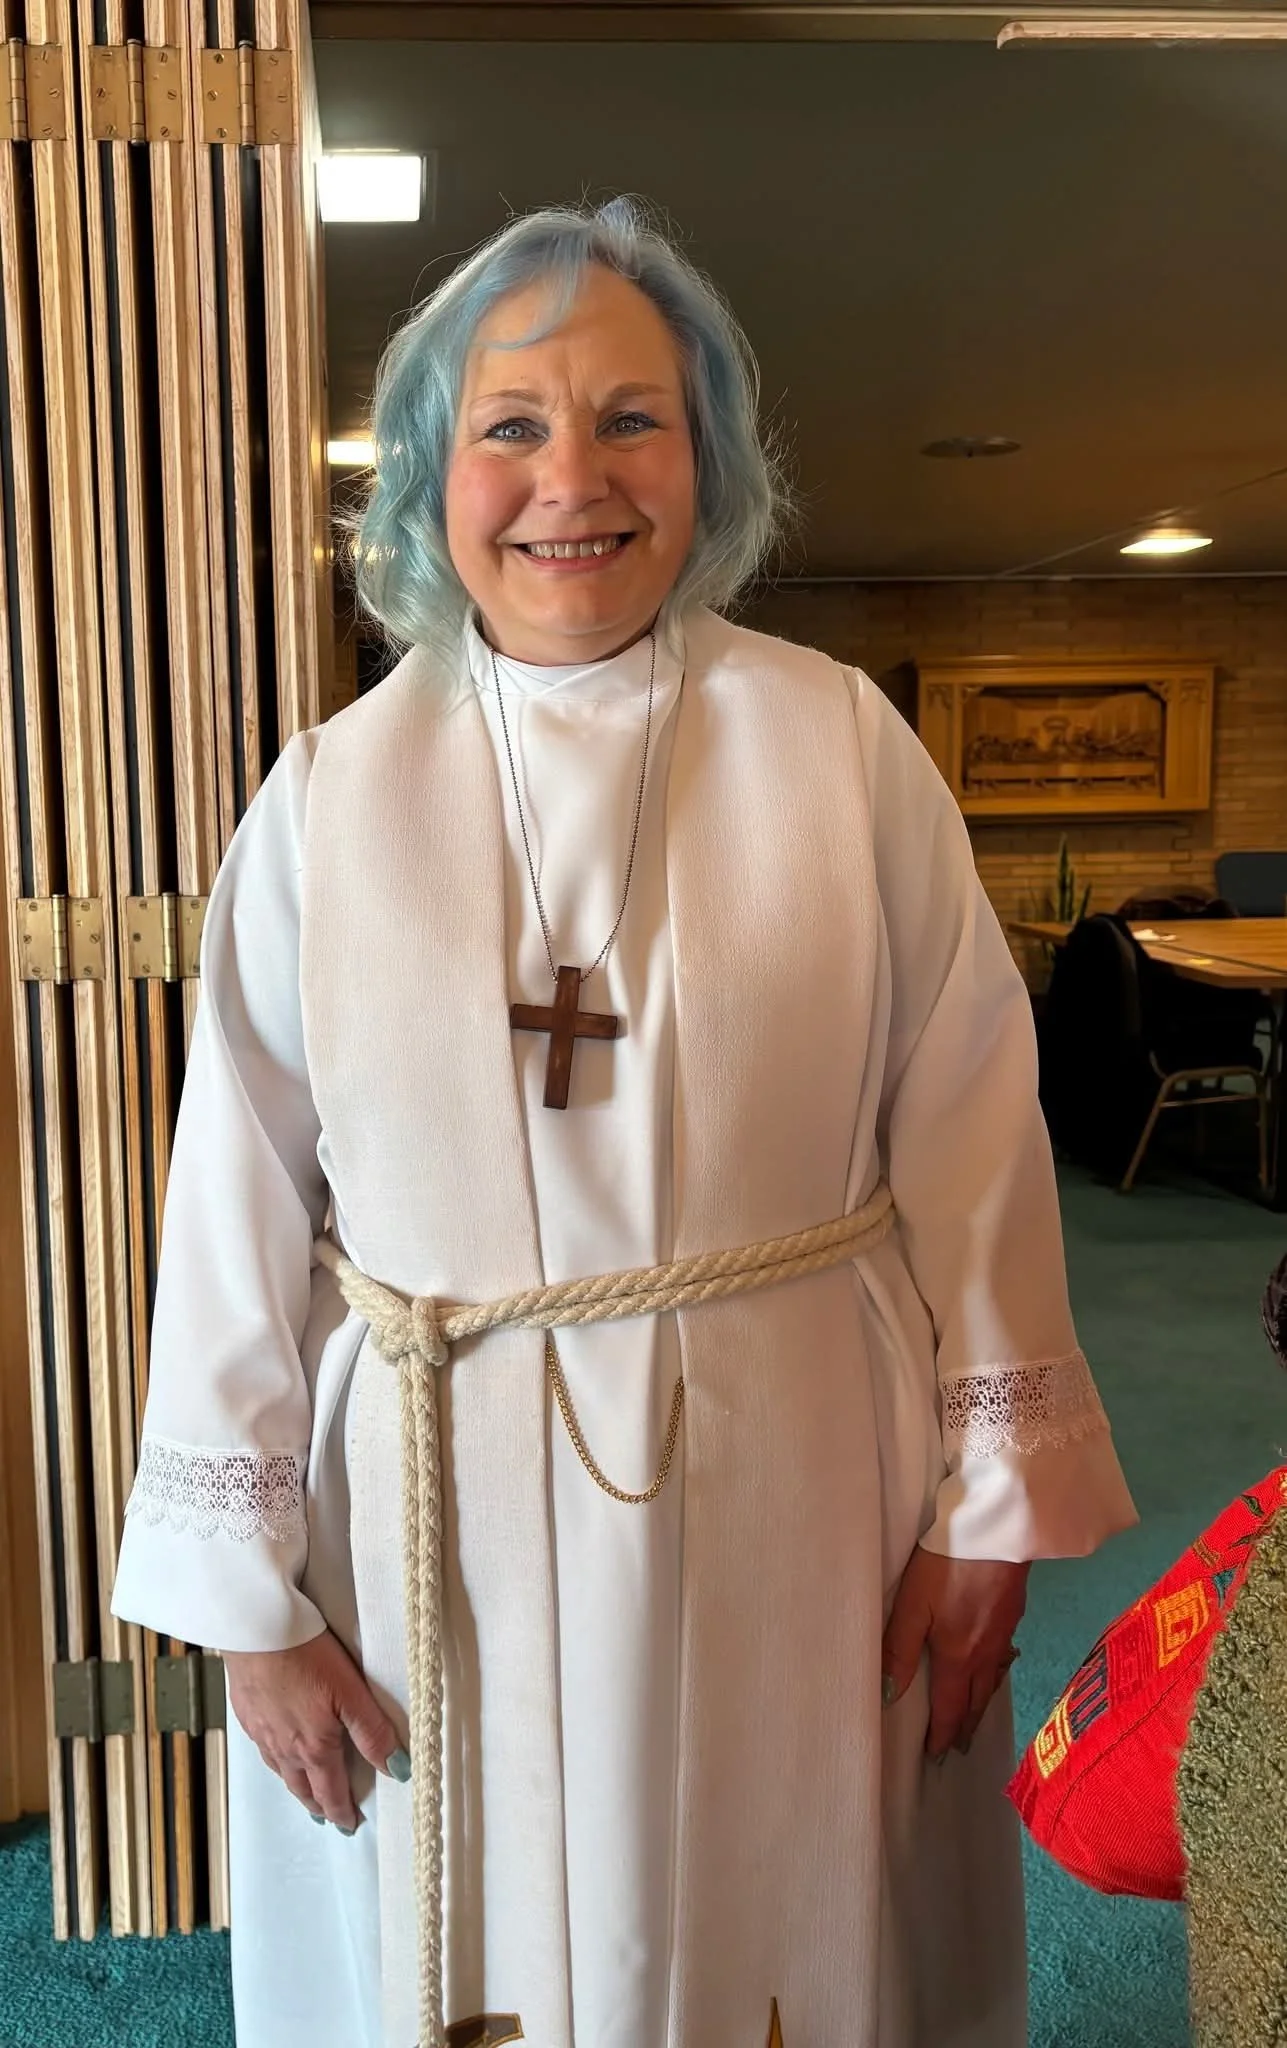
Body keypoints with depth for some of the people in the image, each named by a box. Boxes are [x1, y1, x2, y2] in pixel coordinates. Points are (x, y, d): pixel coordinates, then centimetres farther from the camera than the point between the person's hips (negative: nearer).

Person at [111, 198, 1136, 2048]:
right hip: (441, 1531, 1)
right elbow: (239, 1211, -3)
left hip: (794, 1510, 0)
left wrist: (989, 1501, -1)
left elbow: (971, 1142, -3)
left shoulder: (843, 748, -4)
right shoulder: (330, 799, -3)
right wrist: (252, 1595, -1)